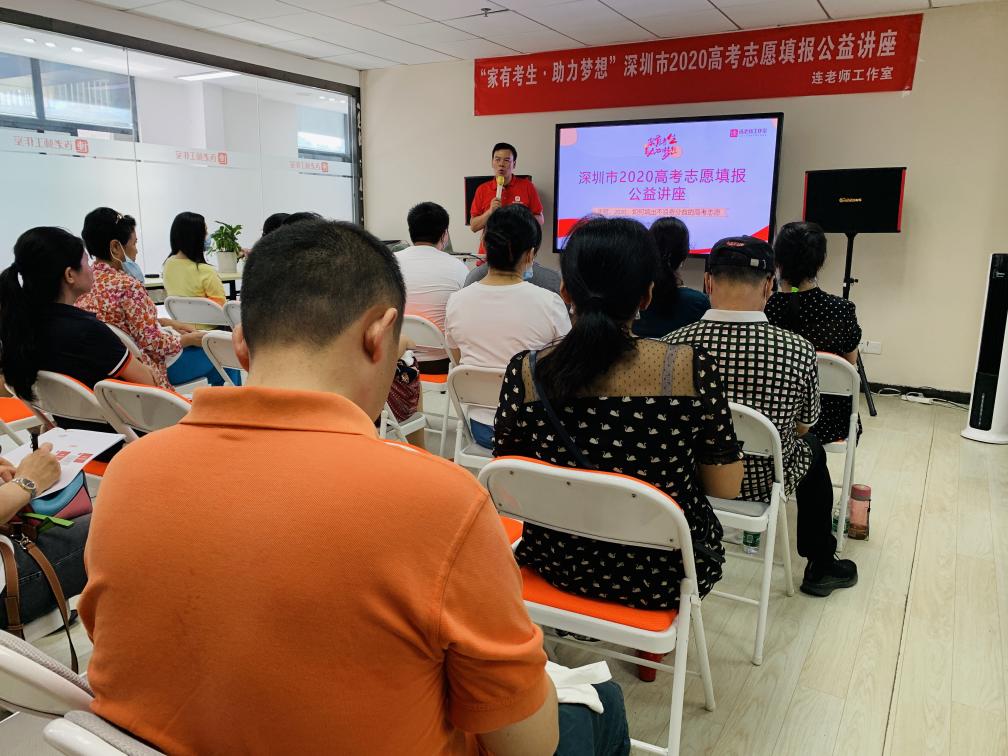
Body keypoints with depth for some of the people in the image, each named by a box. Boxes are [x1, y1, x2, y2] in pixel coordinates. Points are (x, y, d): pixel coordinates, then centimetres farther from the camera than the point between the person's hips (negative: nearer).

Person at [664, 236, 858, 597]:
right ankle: (820, 568, 44)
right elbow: (801, 428, -5)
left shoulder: (672, 345, -22)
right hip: (765, 481, -1)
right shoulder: (799, 351, -24)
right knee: (812, 449, 30)